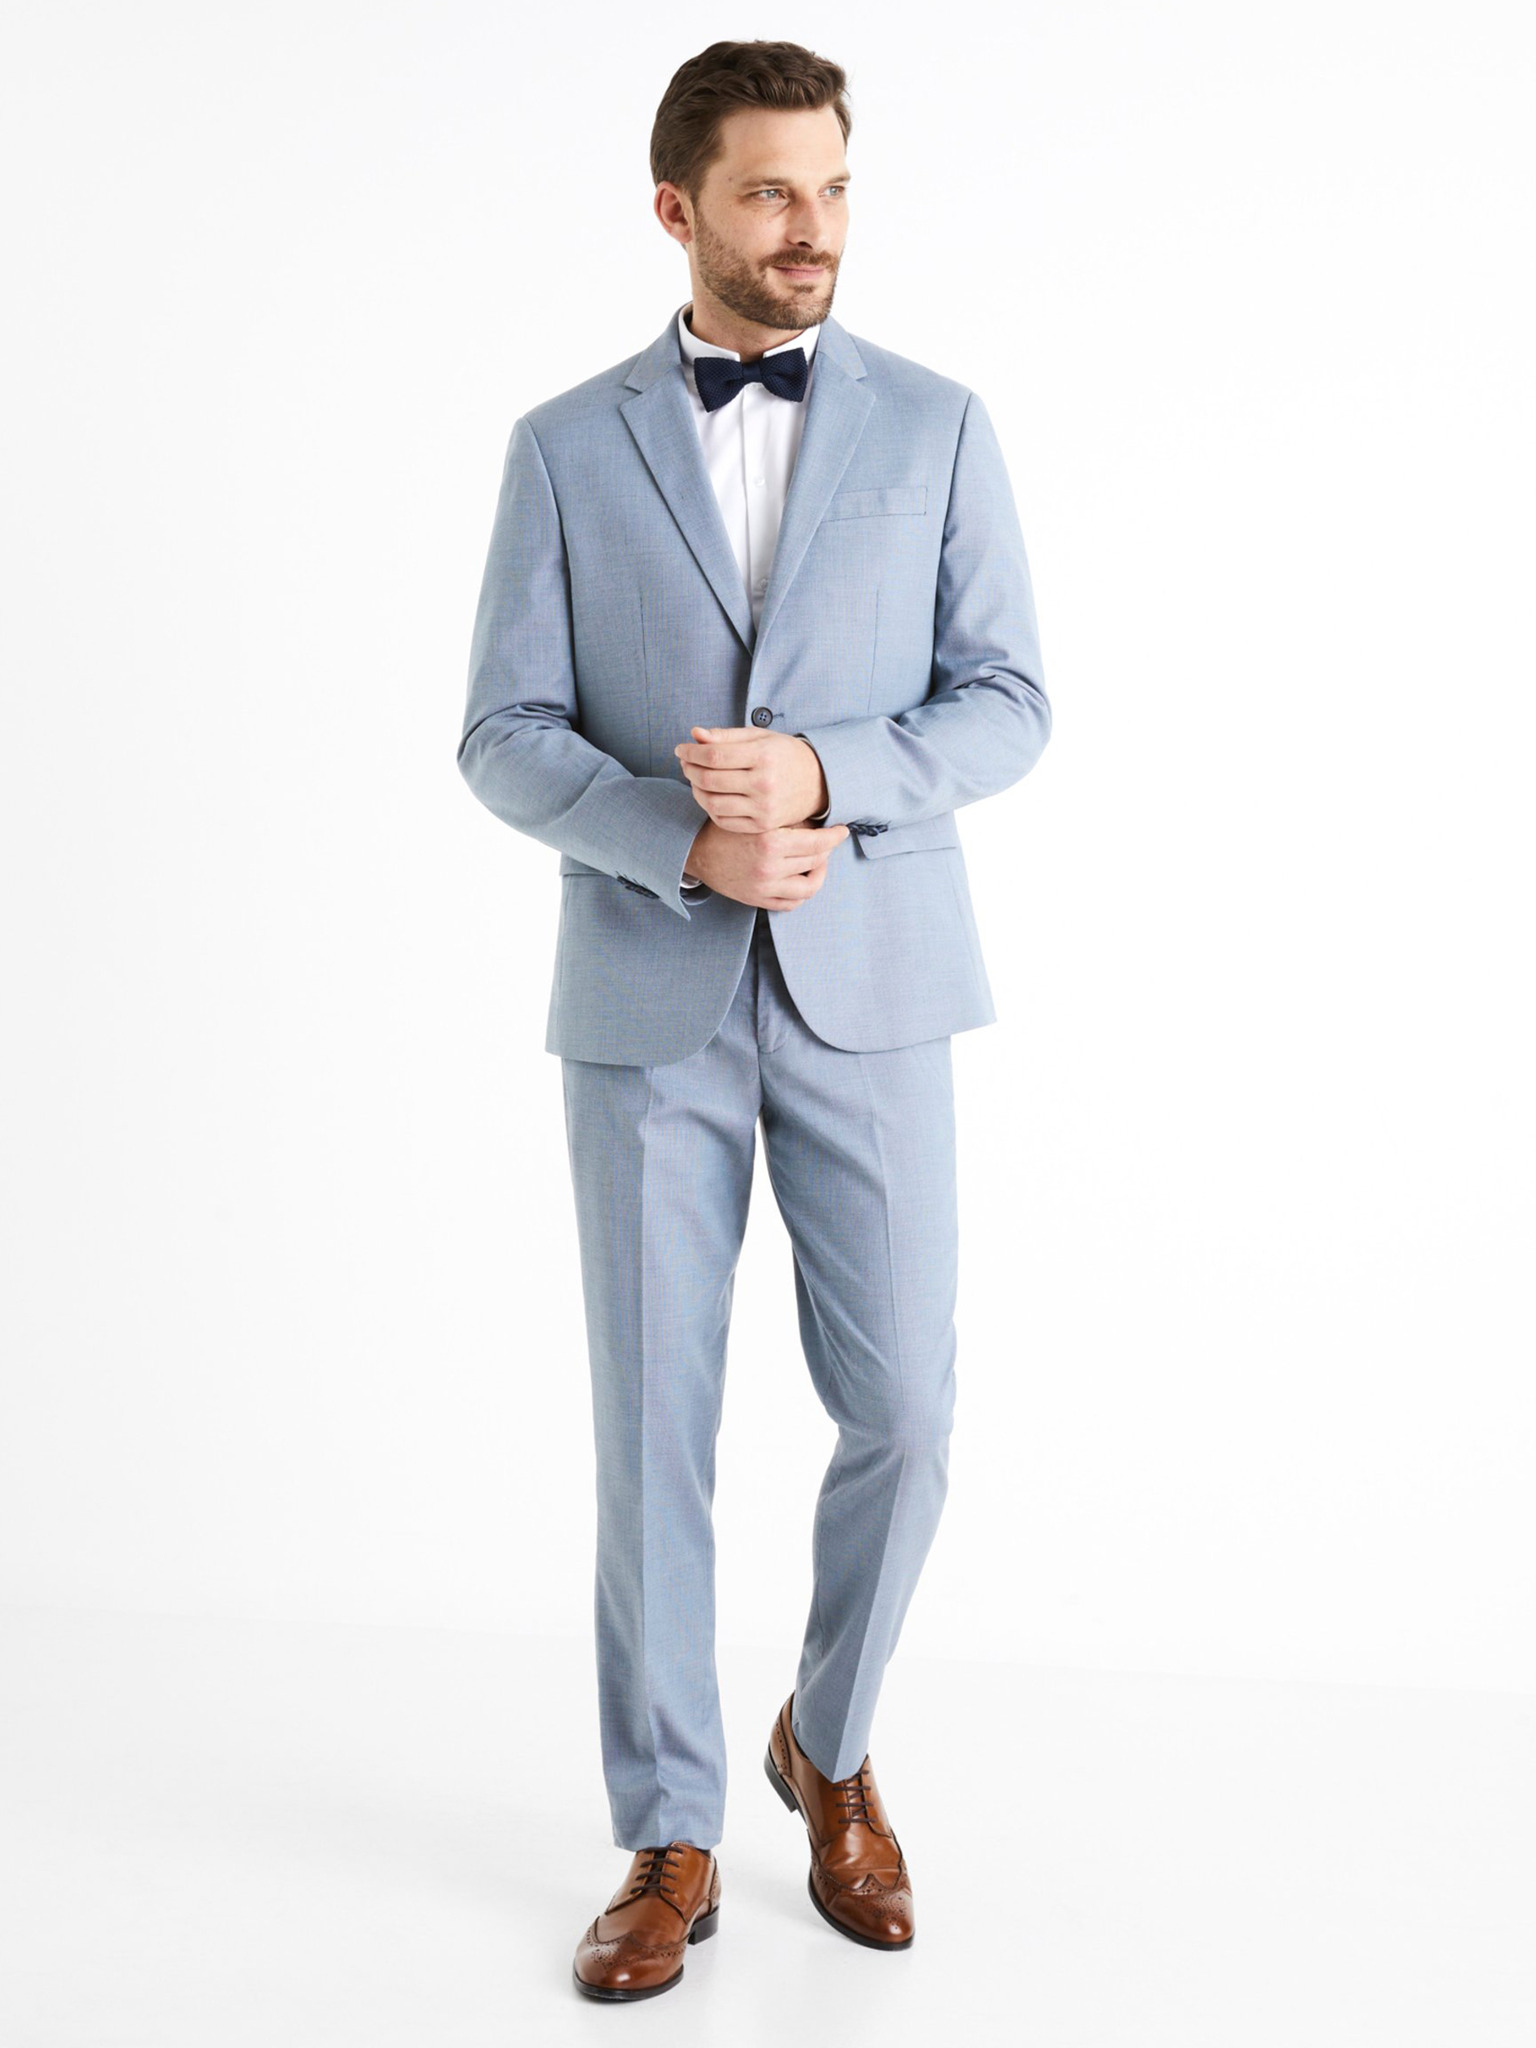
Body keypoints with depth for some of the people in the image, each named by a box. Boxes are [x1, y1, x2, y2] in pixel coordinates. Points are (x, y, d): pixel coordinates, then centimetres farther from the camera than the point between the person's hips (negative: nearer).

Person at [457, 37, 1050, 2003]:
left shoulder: (936, 424, 5)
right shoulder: (566, 445, 5)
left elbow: (1006, 707, 0)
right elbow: (505, 740, 0)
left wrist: (821, 774, -19)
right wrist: (688, 841, -18)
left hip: (870, 992, 1)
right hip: (649, 1000, 0)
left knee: (900, 1416, 2)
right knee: (654, 1430, 3)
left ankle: (829, 1747, 29)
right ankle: (670, 1841, 18)